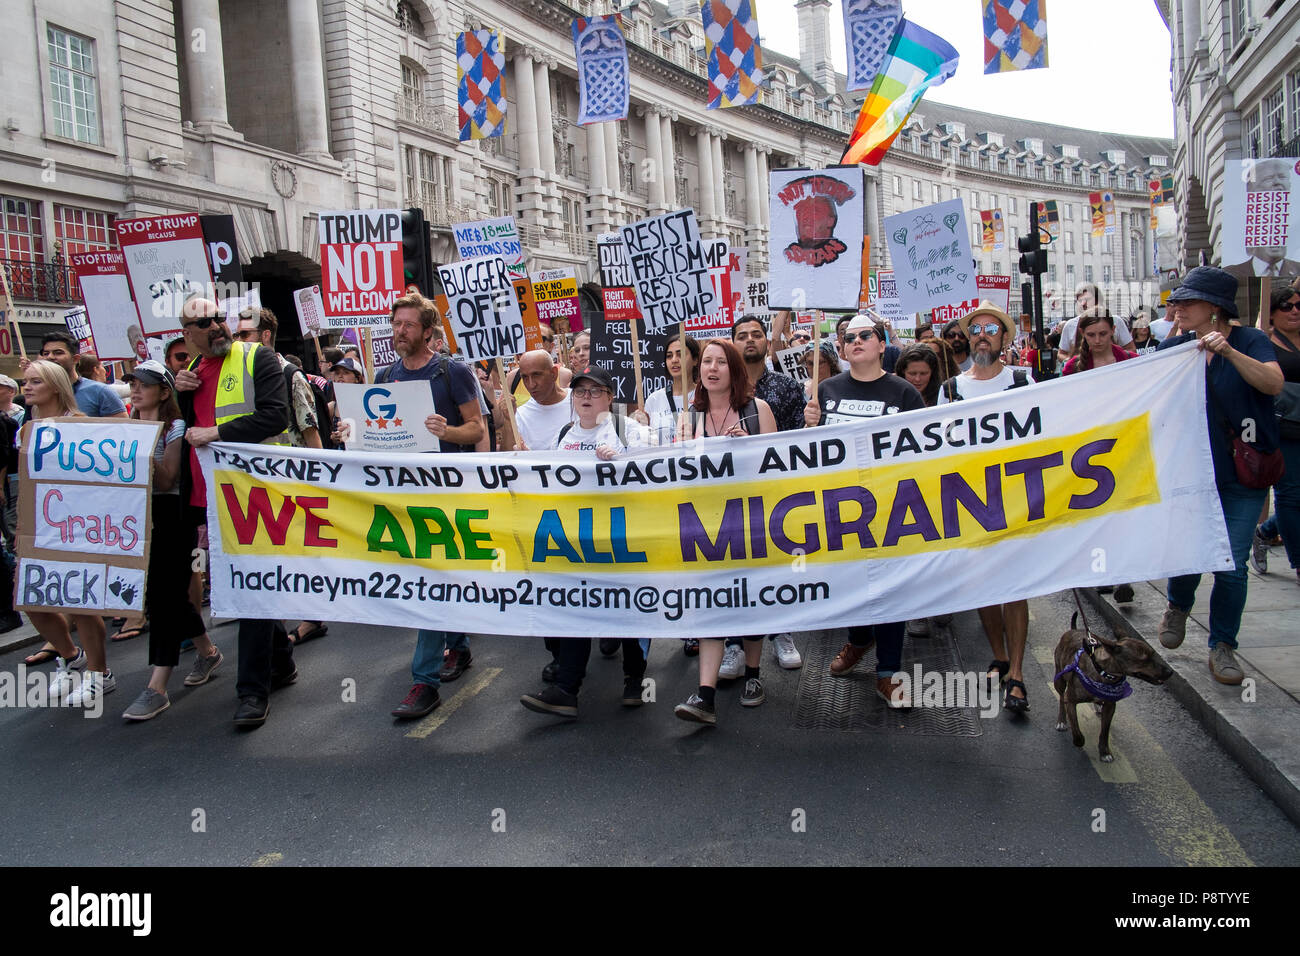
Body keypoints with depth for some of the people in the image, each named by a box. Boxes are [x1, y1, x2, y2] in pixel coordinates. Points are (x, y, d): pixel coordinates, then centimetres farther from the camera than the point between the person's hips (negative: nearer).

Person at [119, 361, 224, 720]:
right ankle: (207, 651, 33)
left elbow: (166, 480, -15)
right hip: (138, 515, 7)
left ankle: (157, 687, -8)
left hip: (171, 516, -7)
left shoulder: (175, 428, -7)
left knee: (164, 594, -9)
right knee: (170, 592, 12)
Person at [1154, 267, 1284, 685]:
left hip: (1242, 476, -1)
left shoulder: (1248, 341, -3)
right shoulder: (1173, 348, 3)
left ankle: (1222, 646, 16)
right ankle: (1178, 607, 31)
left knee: (1231, 564, -1)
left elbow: (1274, 383, -20)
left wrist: (1229, 352, -31)